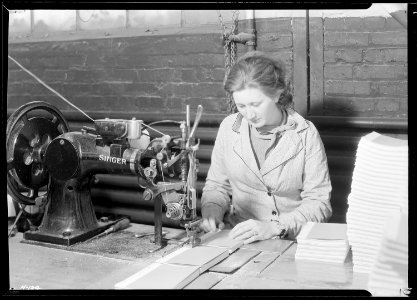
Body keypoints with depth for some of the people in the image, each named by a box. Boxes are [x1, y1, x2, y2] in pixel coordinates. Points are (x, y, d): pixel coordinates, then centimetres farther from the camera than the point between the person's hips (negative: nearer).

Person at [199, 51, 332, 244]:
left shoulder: (305, 134, -5)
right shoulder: (229, 127, 4)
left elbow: (319, 203, -6)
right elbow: (216, 185, 15)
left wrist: (274, 227, -19)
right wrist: (212, 210, -5)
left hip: (293, 240, -1)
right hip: (237, 239, 2)